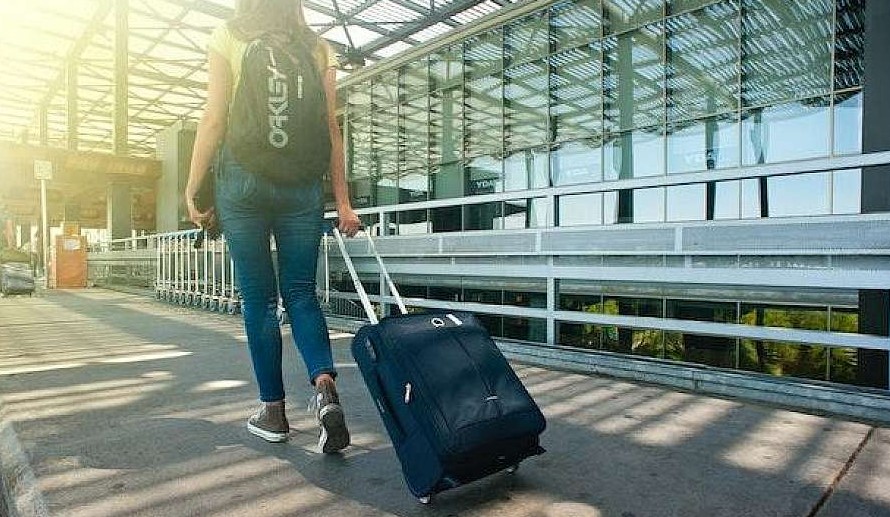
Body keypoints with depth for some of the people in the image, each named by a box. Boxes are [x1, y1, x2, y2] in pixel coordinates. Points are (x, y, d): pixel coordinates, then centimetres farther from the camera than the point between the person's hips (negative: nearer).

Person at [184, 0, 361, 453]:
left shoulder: (227, 39, 7)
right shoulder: (317, 48, 12)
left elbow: (214, 120, -2)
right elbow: (331, 128, 4)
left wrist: (192, 188, 3)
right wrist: (342, 201, 4)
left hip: (243, 181, -1)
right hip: (303, 183, 2)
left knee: (258, 297, 5)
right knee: (300, 292, 7)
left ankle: (273, 411, 12)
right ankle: (324, 386, -15)